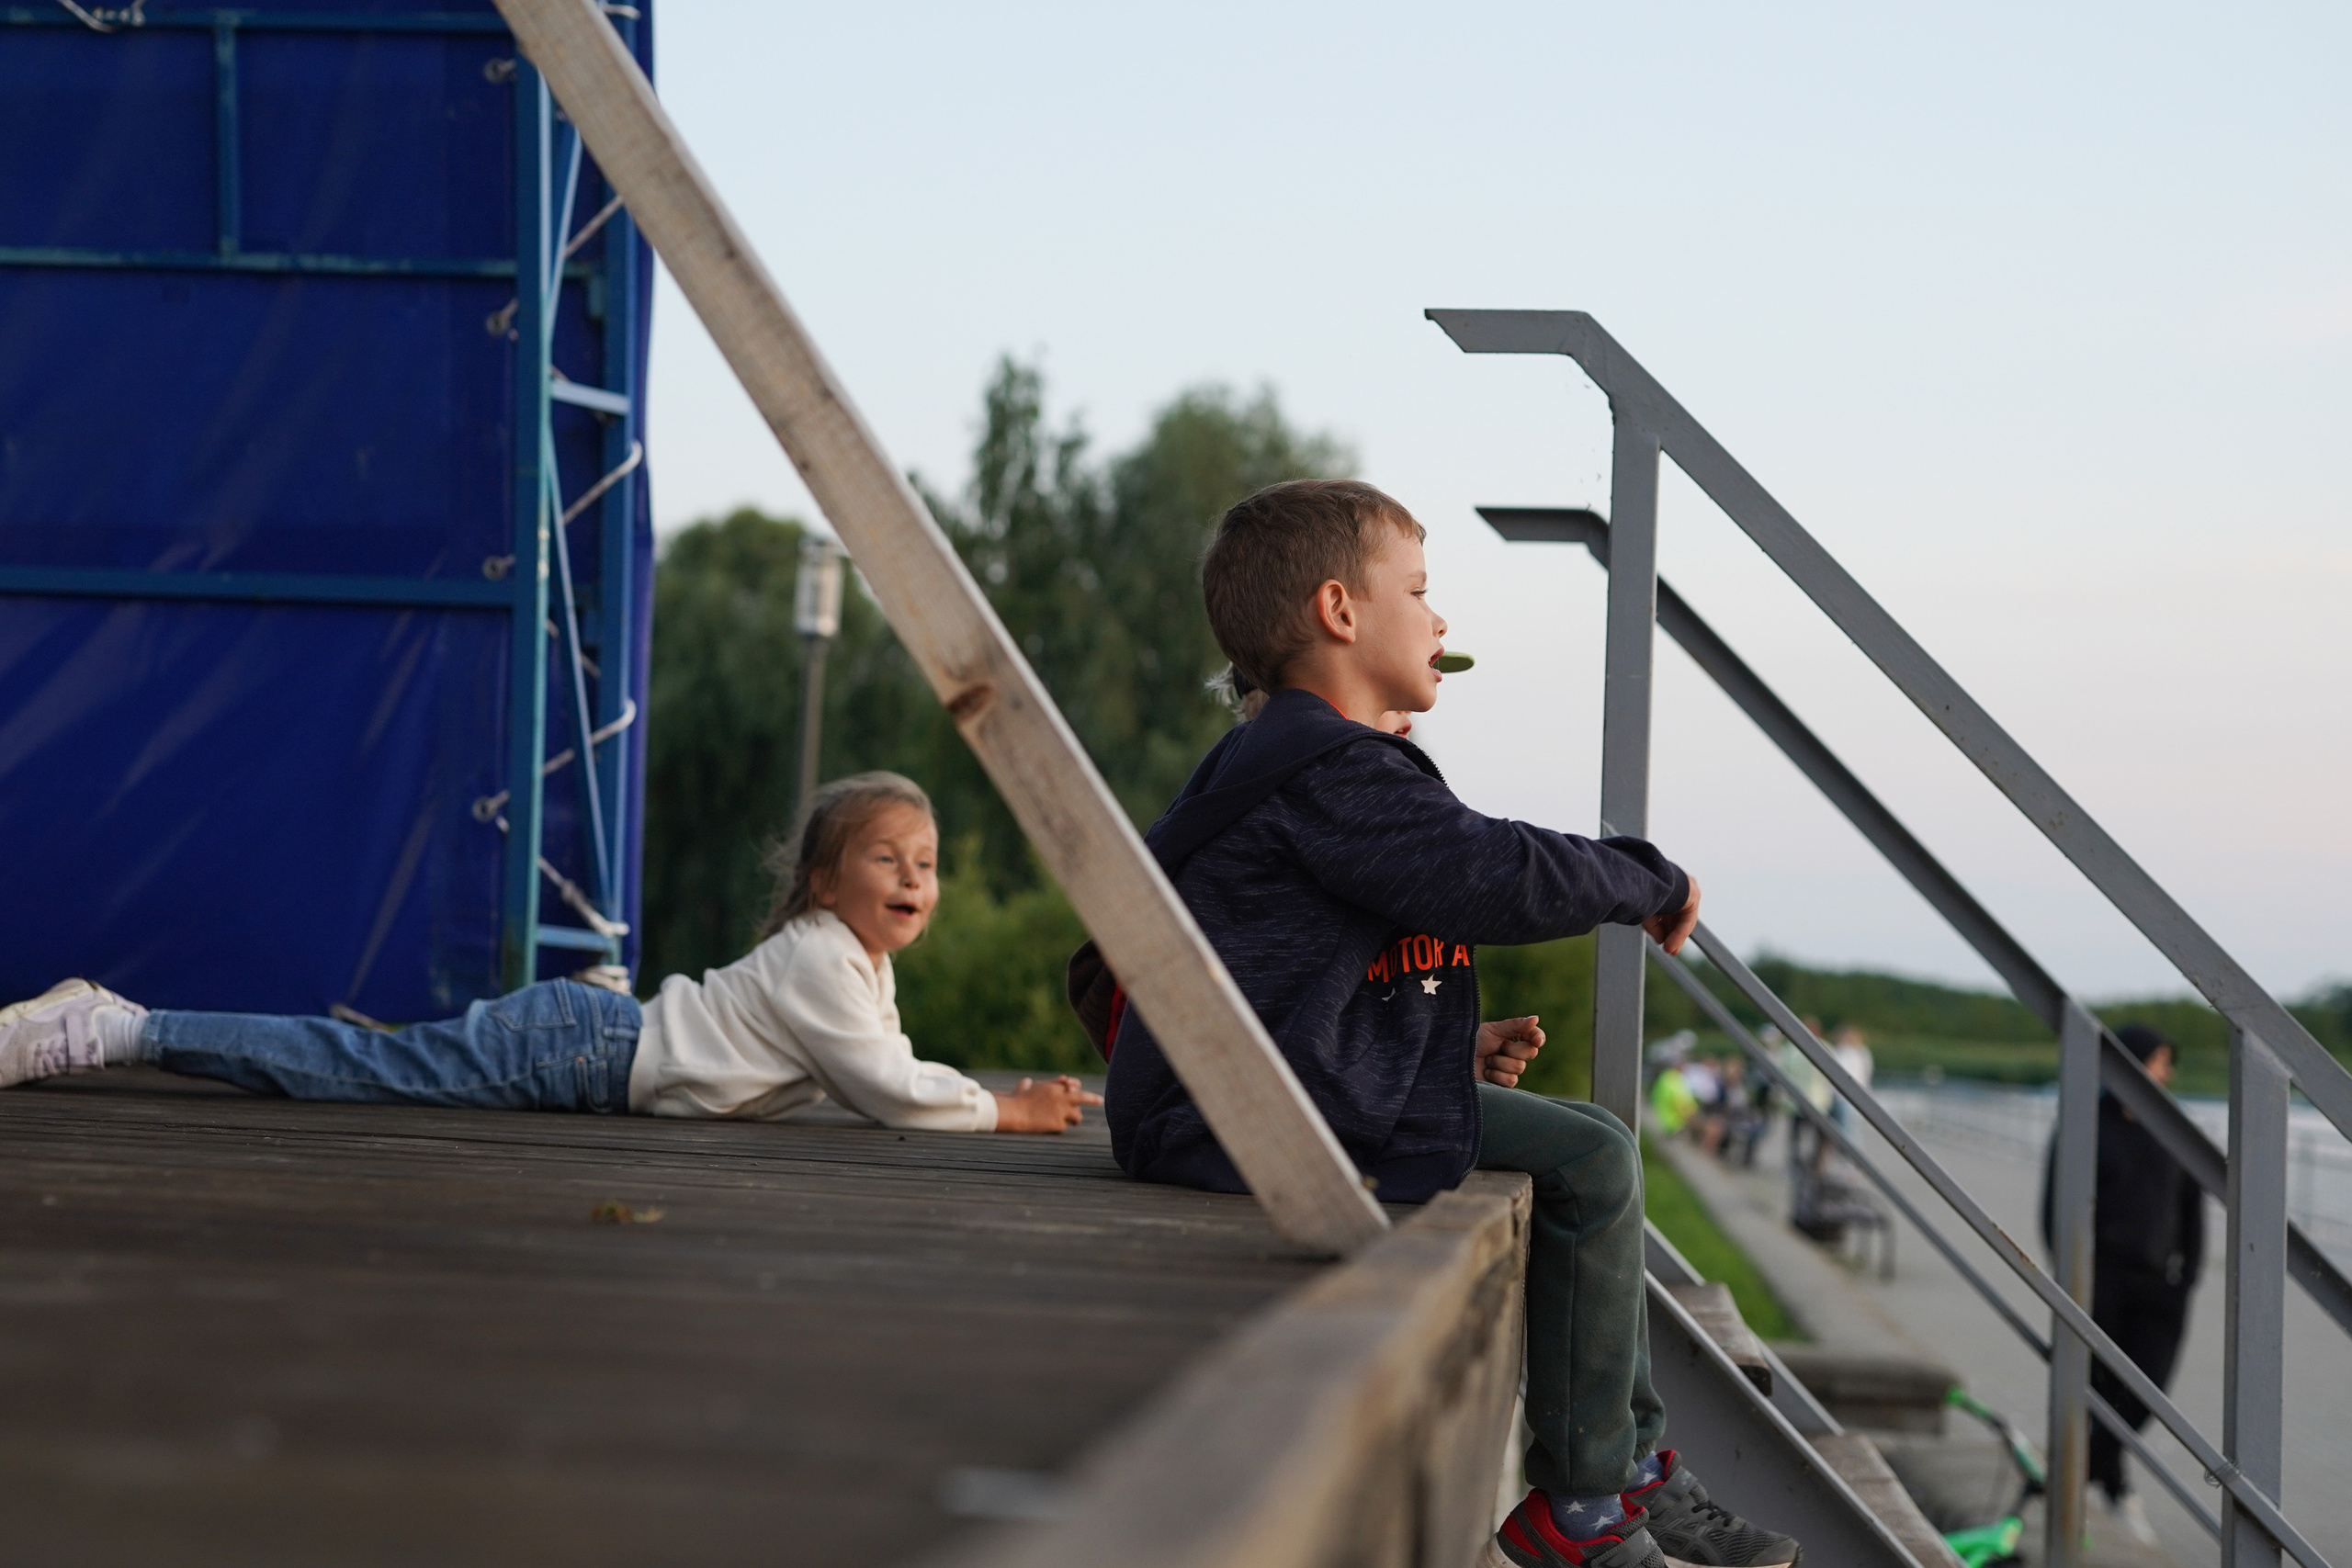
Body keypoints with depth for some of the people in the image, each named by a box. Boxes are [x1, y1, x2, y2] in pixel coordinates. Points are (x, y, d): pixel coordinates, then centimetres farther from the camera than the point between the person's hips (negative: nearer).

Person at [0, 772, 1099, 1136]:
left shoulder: (855, 962, 16)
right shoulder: (823, 963, -14)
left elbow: (875, 1078, 25)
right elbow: (891, 1093, -17)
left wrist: (1016, 1095, 16)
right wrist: (1006, 1112, -8)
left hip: (590, 1034, 8)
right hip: (576, 1052, -8)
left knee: (356, 1062, 10)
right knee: (349, 1066, -12)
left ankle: (112, 1020, 13)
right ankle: (113, 1032, -11)